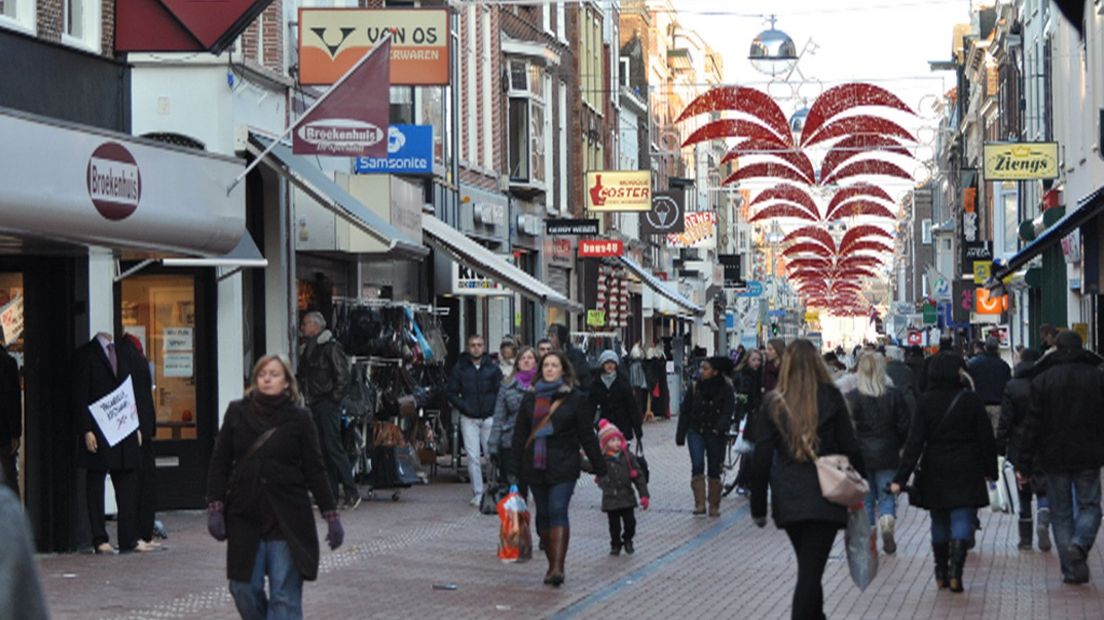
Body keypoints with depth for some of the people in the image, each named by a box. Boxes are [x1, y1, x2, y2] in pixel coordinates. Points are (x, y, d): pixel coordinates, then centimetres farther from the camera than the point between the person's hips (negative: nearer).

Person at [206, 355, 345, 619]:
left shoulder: (299, 419, 1)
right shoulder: (237, 413, 5)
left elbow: (314, 470, 3)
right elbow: (219, 463, 6)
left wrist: (331, 515, -1)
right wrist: (215, 507, -2)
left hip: (287, 517, -2)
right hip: (244, 515, 2)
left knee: (284, 594, -4)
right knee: (244, 588, 3)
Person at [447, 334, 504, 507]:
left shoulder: (493, 368, 6)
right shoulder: (460, 368, 5)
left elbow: (501, 392, 5)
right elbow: (452, 393, 7)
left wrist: (493, 409, -7)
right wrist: (464, 407, -5)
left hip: (489, 418, 0)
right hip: (469, 419, 0)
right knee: (473, 457, -4)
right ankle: (477, 494, -1)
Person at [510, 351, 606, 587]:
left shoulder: (575, 399, 2)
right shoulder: (531, 399, 11)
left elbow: (587, 435, 4)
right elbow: (520, 435, 13)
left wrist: (599, 468, 5)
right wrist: (515, 469, 8)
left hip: (564, 466, -4)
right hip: (535, 467, 4)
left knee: (558, 511, -16)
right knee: (543, 515, 7)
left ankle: (558, 568, -22)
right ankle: (552, 565, 17)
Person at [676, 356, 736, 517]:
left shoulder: (725, 389, -4)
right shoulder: (695, 388, 2)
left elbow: (728, 412, -11)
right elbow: (685, 411, 5)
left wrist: (719, 428, -28)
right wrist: (680, 435, 3)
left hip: (715, 434, -1)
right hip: (696, 432, 1)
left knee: (714, 470, 4)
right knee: (697, 465, -15)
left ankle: (714, 506, 15)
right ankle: (699, 504, -16)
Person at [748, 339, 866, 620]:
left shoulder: (773, 403, -1)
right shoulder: (831, 398, -4)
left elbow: (761, 457, -1)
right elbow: (850, 447, -1)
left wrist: (758, 506, 5)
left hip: (787, 500, 3)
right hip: (825, 498, -2)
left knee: (808, 568, 21)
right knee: (811, 572, -4)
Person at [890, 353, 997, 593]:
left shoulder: (925, 402, -4)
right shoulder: (970, 400, -6)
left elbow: (915, 441, -8)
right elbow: (986, 438, -1)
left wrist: (901, 478, -8)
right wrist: (990, 470, 11)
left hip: (935, 472, 2)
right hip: (966, 472, -2)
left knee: (939, 521, 15)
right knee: (962, 519, -2)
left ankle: (941, 573, 21)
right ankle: (955, 570, -18)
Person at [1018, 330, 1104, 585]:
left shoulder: (1042, 379, -3)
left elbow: (1033, 425, -5)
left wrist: (1024, 465, -2)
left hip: (1055, 458, 0)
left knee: (1061, 513, 9)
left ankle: (1071, 569, 5)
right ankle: (1079, 544, -17)